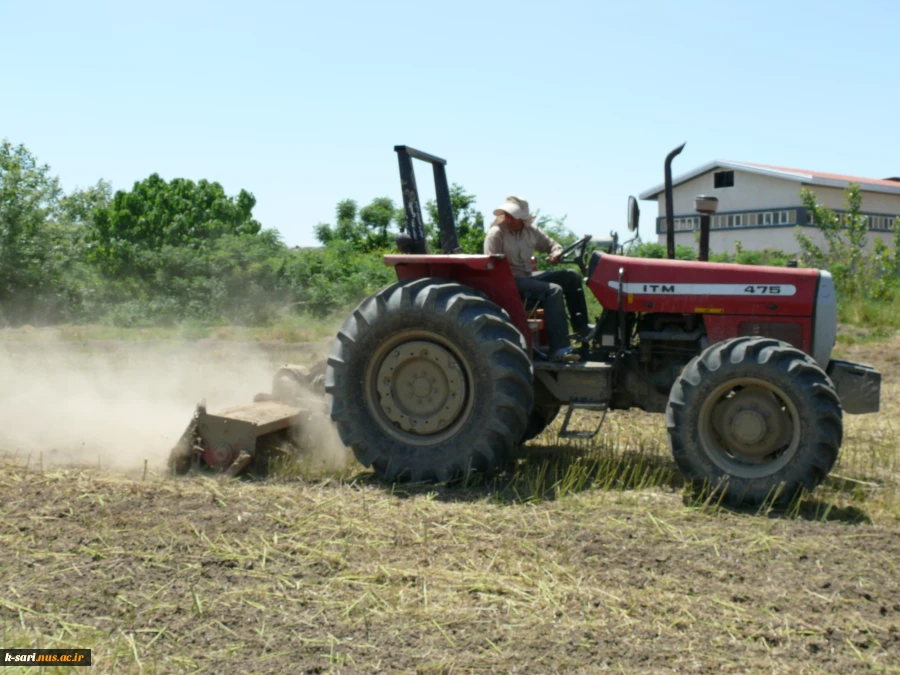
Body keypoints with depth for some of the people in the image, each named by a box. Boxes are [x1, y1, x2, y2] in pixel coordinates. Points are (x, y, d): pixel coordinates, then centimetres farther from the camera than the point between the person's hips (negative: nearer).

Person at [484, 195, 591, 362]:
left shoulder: (531, 230, 7)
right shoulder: (496, 234, -12)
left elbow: (552, 245, 16)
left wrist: (556, 254, -8)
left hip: (528, 277, 8)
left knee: (571, 276, 1)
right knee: (553, 290, -28)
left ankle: (580, 327, 5)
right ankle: (559, 349, -34)